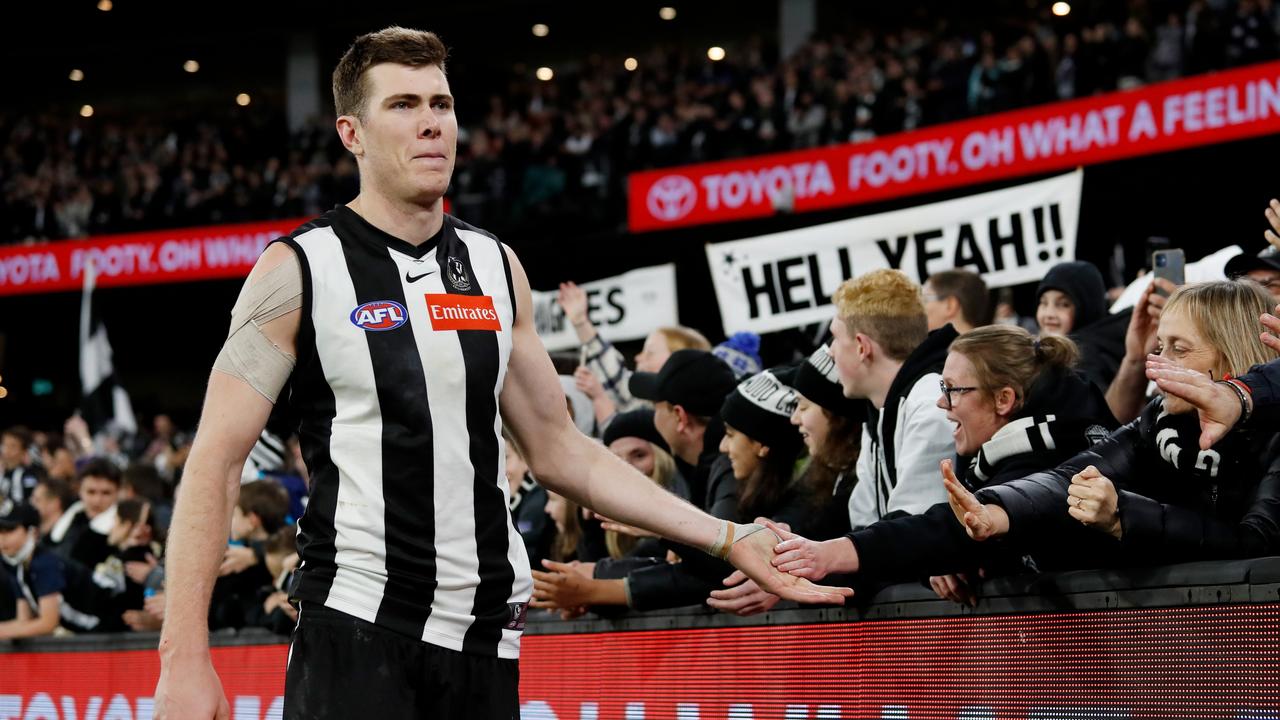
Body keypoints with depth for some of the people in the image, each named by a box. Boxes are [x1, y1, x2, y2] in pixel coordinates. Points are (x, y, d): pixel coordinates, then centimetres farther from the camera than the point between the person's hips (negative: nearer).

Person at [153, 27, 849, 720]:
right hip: (355, 630, -5)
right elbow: (215, 463, -7)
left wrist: (729, 539, 10)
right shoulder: (298, 271, -4)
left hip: (485, 638, 5)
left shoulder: (495, 268, 11)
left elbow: (558, 451, 17)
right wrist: (185, 657, -17)